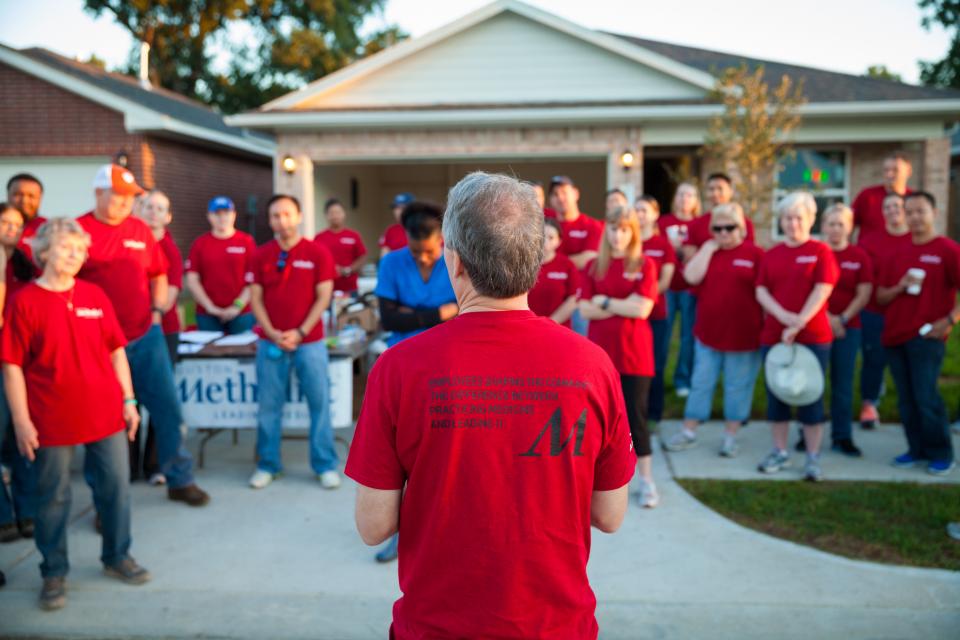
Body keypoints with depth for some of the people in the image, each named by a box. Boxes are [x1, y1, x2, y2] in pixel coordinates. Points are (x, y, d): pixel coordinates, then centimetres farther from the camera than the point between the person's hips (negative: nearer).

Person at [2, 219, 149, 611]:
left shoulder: (94, 296, 4)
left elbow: (116, 351, 8)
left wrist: (128, 399, 5)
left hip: (105, 413, 3)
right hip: (52, 421, -3)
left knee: (116, 487, 11)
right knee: (53, 497, 9)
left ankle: (117, 557, 30)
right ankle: (54, 573, 26)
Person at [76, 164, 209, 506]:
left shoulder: (141, 230, 7)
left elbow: (158, 275, 17)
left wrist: (157, 311, 5)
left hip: (146, 336, 4)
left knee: (167, 407, 7)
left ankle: (179, 479, 22)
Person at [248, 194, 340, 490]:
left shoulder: (318, 253, -2)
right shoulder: (261, 255, 4)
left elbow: (323, 297, -4)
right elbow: (255, 298, 4)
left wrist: (300, 332, -10)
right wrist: (272, 333, -8)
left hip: (309, 341, -2)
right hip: (270, 342, 2)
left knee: (319, 403, 2)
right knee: (269, 406, 7)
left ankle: (325, 465, 13)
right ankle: (267, 465, 20)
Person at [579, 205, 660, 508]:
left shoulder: (645, 265, 0)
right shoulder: (593, 267, 7)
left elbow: (642, 309, -12)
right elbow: (585, 310, -4)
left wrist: (605, 301, -7)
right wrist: (624, 305, -11)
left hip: (634, 352, -2)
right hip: (600, 349, 3)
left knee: (635, 415, 1)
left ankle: (647, 480, 13)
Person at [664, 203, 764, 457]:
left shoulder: (755, 254, -3)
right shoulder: (706, 251, 7)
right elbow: (691, 277, -11)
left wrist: (767, 327, -6)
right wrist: (709, 247, -9)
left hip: (743, 334, -3)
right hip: (708, 331, 3)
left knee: (737, 386, 8)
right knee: (701, 383, 10)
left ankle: (730, 436, 22)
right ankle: (688, 432, 20)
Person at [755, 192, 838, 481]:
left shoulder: (821, 251, -2)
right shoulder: (771, 254, 8)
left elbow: (822, 290, -11)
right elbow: (761, 290, 1)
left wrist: (798, 324, -18)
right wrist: (784, 316, -15)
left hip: (813, 337, -4)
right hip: (773, 336, 4)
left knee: (810, 396, 1)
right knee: (776, 395, 9)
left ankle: (813, 458, 11)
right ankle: (780, 452, 22)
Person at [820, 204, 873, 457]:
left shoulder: (860, 256, 4)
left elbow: (864, 294, 1)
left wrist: (842, 319, -8)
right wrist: (826, 317, -10)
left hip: (847, 327, 1)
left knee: (843, 384, 6)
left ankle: (842, 437, 14)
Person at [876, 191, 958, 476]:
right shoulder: (898, 254, 13)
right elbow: (881, 297, 13)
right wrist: (900, 287, -5)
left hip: (926, 337, -5)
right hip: (895, 336, 5)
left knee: (926, 397, -8)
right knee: (906, 399, 8)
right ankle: (917, 449, 19)